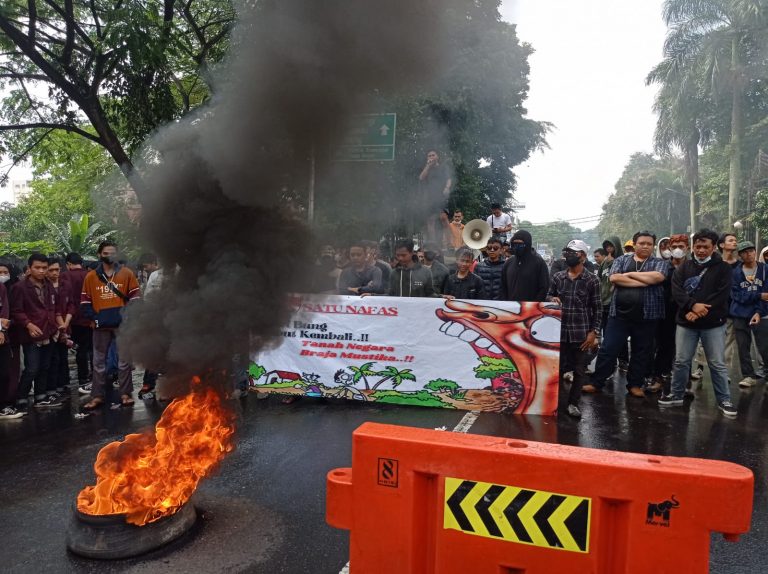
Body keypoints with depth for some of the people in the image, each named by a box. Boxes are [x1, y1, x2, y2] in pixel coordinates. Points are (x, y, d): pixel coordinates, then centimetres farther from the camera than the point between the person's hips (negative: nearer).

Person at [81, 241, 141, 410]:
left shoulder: (127, 273, 3)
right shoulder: (91, 276, 6)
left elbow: (135, 297, 2)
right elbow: (85, 302, 8)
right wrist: (95, 318, -5)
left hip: (122, 324, -1)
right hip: (100, 326, 1)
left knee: (124, 360, 5)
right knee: (98, 362, 7)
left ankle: (125, 393, 14)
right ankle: (97, 396, 15)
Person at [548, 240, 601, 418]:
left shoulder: (592, 280, -2)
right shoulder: (558, 277, 6)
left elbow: (597, 308, -1)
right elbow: (548, 296, 17)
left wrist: (593, 332, -7)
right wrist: (552, 299, -8)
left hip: (581, 333, -2)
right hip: (560, 331, 2)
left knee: (579, 370, 6)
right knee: (557, 367, 8)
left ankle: (573, 403, 18)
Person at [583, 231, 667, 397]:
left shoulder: (659, 263, 8)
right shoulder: (621, 260, 9)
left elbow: (657, 277, -15)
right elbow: (614, 278, -9)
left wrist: (630, 274, -8)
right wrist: (644, 281, -12)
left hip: (646, 316, 1)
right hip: (619, 314, 0)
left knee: (642, 351, 9)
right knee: (608, 349, 1)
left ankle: (635, 384, 23)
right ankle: (596, 382, 9)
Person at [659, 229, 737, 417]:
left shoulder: (723, 267, 1)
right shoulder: (684, 267, 8)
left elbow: (721, 295, -10)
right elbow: (676, 290, -4)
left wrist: (699, 312, -16)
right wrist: (693, 305, -21)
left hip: (713, 324, -2)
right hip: (686, 323, 2)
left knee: (718, 364, 3)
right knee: (681, 361, 7)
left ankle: (724, 400, 15)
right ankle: (677, 395, 19)